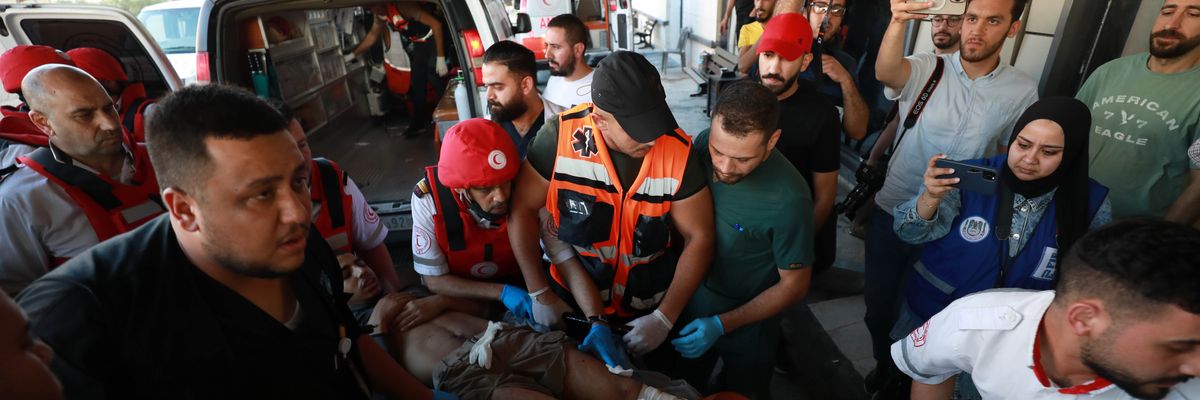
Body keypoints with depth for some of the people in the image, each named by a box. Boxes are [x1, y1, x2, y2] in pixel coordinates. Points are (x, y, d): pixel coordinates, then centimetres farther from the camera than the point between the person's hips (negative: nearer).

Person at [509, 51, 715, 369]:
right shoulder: (560, 137, -24)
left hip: (650, 308, 0)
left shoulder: (678, 153, -23)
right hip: (573, 299, 1)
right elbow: (522, 210, -13)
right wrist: (538, 293, -13)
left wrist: (664, 319, -17)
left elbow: (699, 238, -15)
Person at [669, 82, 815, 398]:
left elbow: (794, 285, -18)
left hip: (749, 316, -4)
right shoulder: (704, 144, -20)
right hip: (692, 297, 4)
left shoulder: (788, 199, -34)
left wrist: (722, 324, -21)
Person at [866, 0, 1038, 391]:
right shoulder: (926, 69, -10)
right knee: (878, 298, 13)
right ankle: (884, 364, 41)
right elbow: (885, 72, -34)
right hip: (892, 210, -1)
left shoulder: (1023, 90, -4)